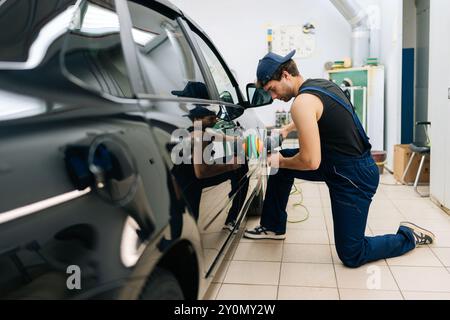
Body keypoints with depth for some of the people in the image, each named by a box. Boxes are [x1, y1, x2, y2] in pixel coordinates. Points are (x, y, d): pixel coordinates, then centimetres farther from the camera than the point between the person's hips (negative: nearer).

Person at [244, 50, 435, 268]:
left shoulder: (302, 102, -23)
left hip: (354, 178, -10)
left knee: (351, 256, 0)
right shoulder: (323, 84, 6)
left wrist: (281, 162, -7)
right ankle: (274, 227, 25)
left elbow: (310, 162, -25)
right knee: (282, 161, 13)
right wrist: (287, 129, 21)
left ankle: (409, 237, 20)